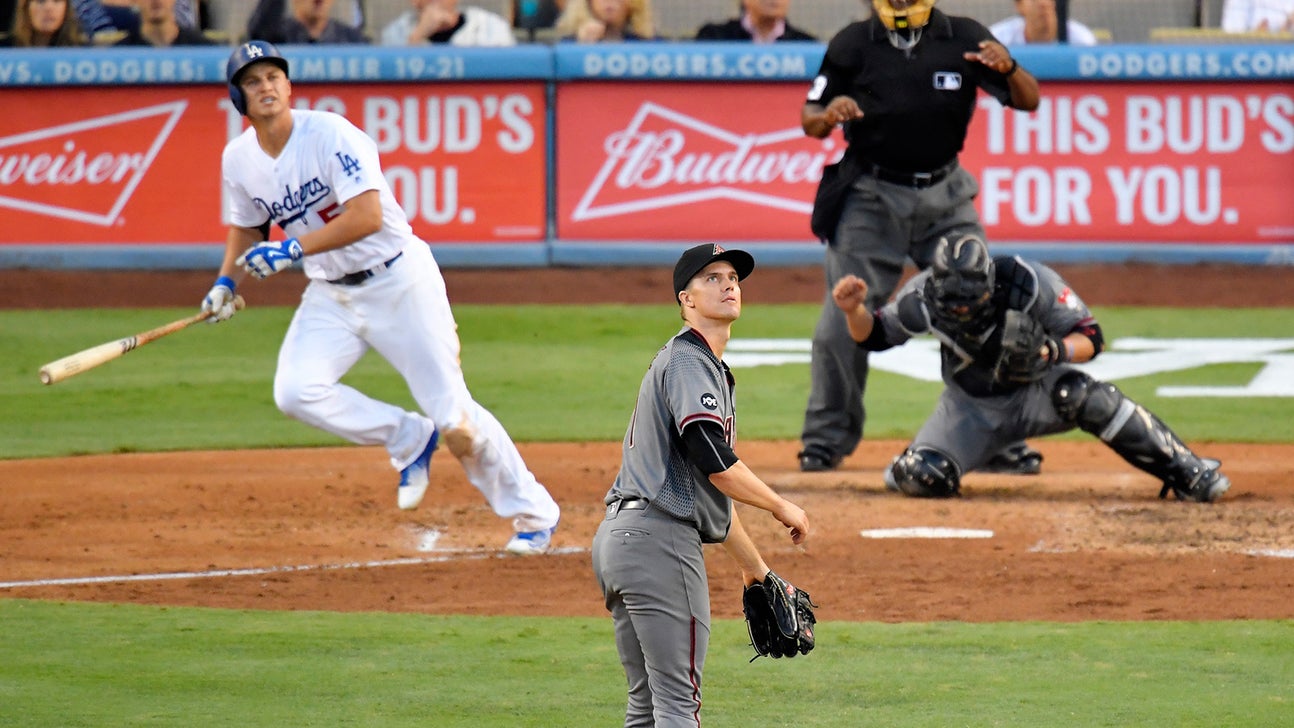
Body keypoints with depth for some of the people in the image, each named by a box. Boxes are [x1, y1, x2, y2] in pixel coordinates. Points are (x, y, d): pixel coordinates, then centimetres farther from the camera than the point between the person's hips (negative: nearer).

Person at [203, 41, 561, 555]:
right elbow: (248, 227, 17)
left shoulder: (331, 134, -20)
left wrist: (293, 250, -32)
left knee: (452, 411, -5)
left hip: (398, 281, -6)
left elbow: (367, 217, -28)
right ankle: (408, 438, 3)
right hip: (330, 295, 6)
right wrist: (226, 281, 2)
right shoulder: (239, 159, -1)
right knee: (294, 392, -19)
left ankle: (533, 513, 12)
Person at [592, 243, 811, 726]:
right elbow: (714, 462, -21)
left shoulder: (707, 367, 25)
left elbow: (708, 486, 29)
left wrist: (755, 568, 31)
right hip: (660, 540, -11)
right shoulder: (687, 361, -8)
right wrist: (782, 508, -9)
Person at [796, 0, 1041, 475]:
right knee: (842, 323, -5)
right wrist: (828, 116, -22)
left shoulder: (963, 39, -2)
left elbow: (1028, 101, -4)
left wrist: (1007, 69, -25)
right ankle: (826, 440, 10)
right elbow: (810, 120, 2)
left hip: (946, 199, 1)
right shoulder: (853, 44, -2)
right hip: (871, 199, -1)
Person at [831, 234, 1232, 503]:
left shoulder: (1030, 282, -28)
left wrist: (1053, 351, -43)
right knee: (924, 479, -22)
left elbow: (1091, 338, -22)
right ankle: (916, 457, 20)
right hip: (971, 407, 2)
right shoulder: (923, 297, -22)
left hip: (1037, 390, -2)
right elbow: (873, 336, -6)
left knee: (1083, 395, -36)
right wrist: (854, 310, -29)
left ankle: (1185, 472, -25)